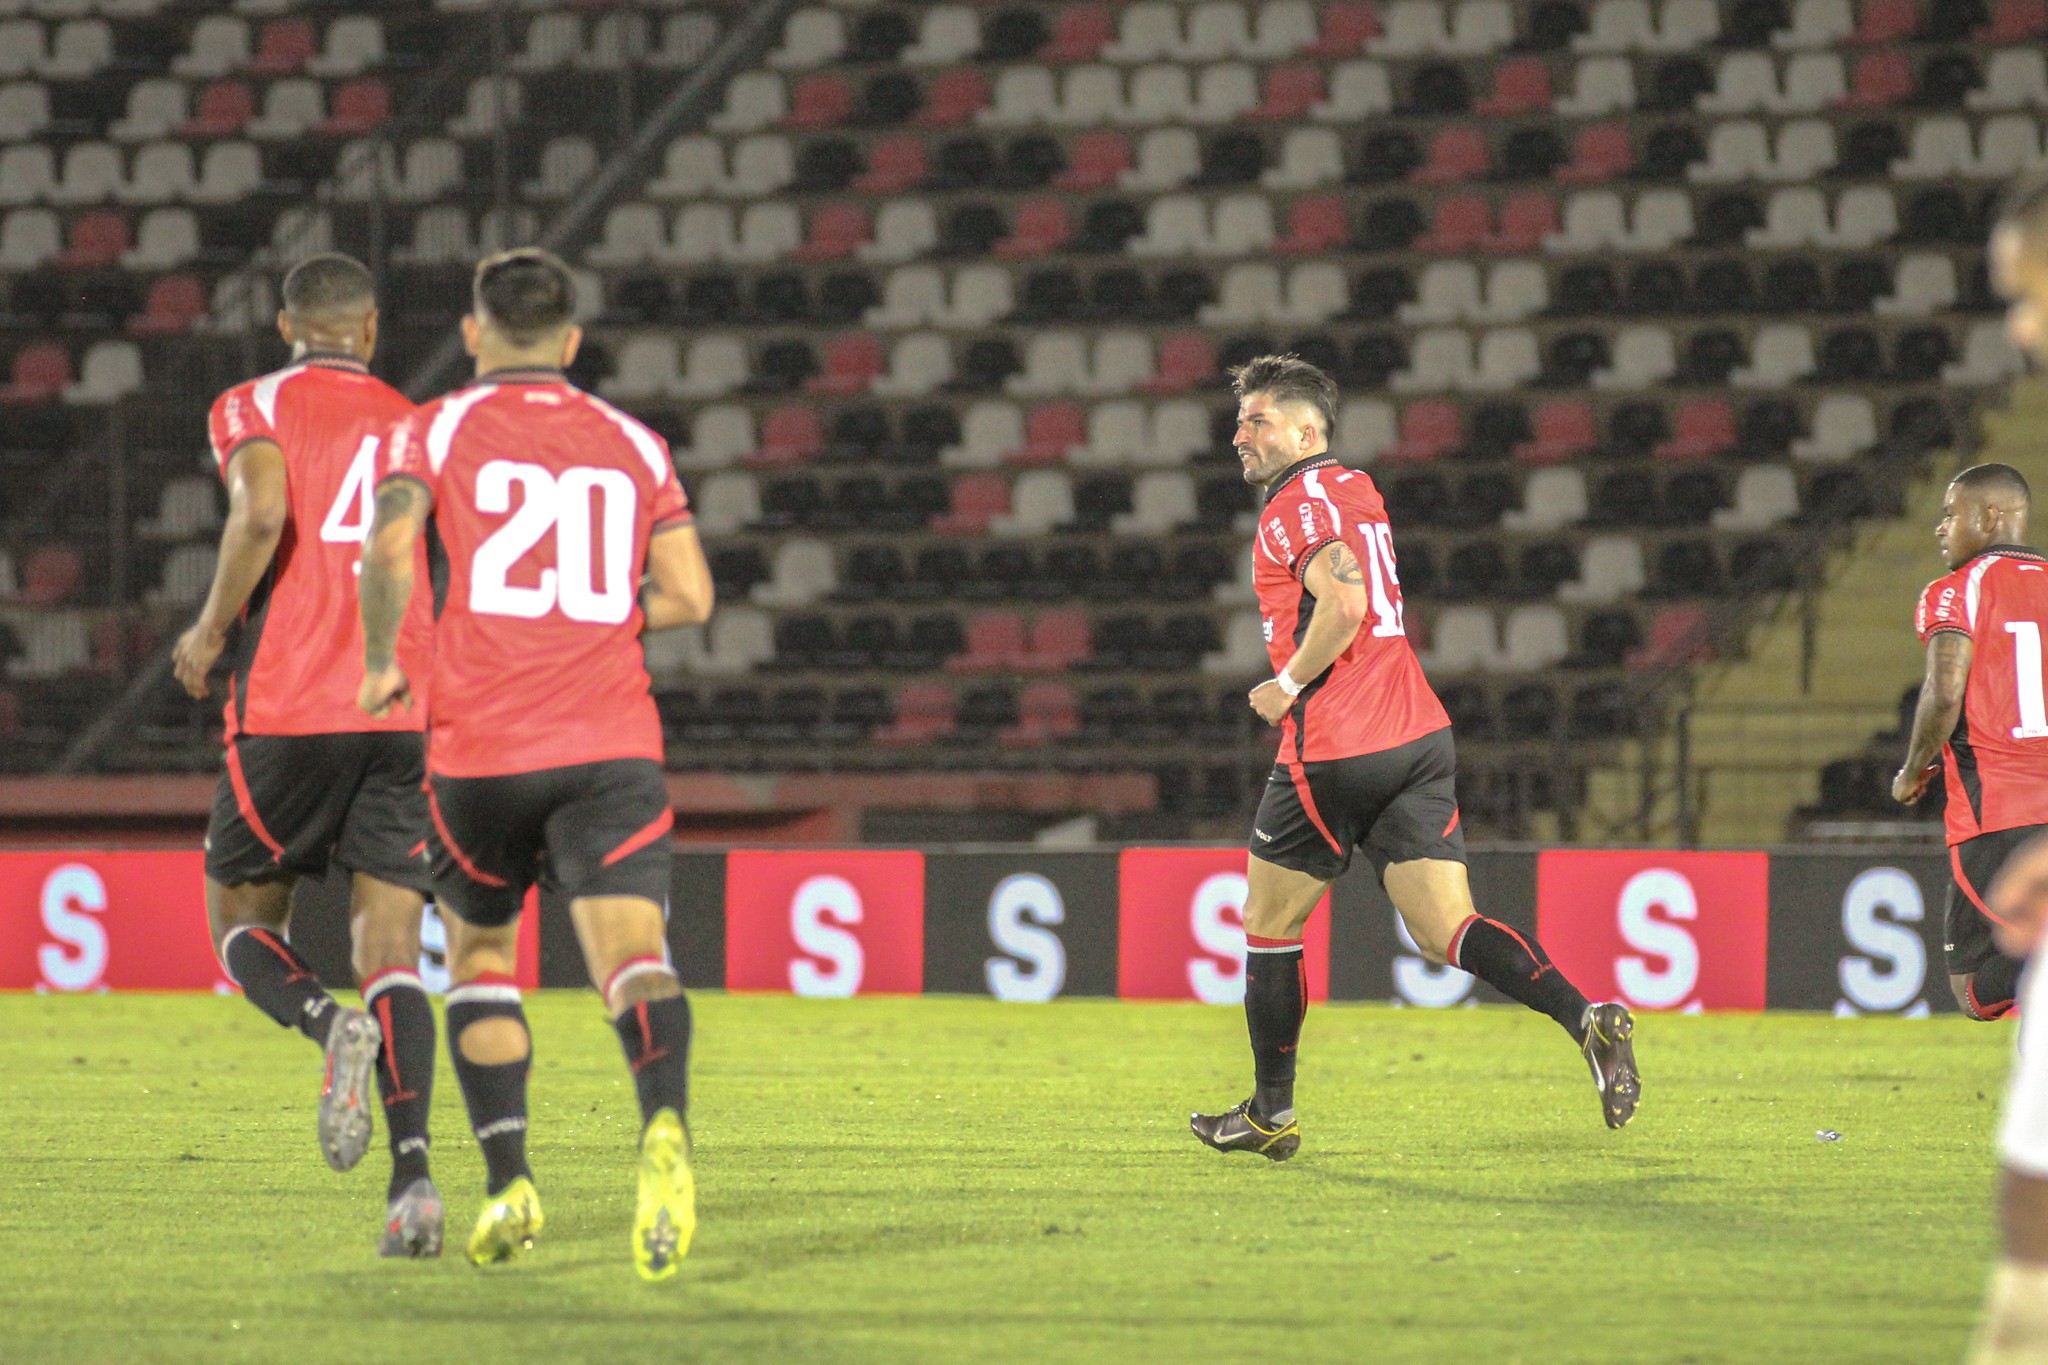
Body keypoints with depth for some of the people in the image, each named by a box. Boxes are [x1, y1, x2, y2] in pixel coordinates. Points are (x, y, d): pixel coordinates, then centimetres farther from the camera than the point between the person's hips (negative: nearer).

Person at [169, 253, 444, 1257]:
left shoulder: (254, 408, 4)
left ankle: (331, 1026, -20)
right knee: (392, 958, 0)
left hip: (290, 711, -3)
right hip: (406, 714, 3)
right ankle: (413, 1174, -21)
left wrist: (210, 631, -3)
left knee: (241, 921, 14)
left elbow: (263, 512, -16)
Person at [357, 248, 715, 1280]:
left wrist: (381, 664, 3)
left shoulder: (436, 430, 5)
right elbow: (689, 595, 8)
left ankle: (508, 1183, 10)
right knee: (632, 953, -14)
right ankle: (665, 1123, -43)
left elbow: (389, 551, -12)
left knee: (479, 956, 19)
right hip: (613, 742, 1)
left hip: (483, 749, -1)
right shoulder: (635, 445, 14)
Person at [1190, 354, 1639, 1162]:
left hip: (1336, 751, -8)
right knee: (1446, 934, -1)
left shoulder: (1298, 504, -9)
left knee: (1269, 922, 11)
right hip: (1420, 734, 8)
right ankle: (1586, 1020, -24)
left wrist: (1287, 686, -12)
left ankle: (1271, 1113, 18)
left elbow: (1344, 604, -24)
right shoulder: (1355, 489, 19)